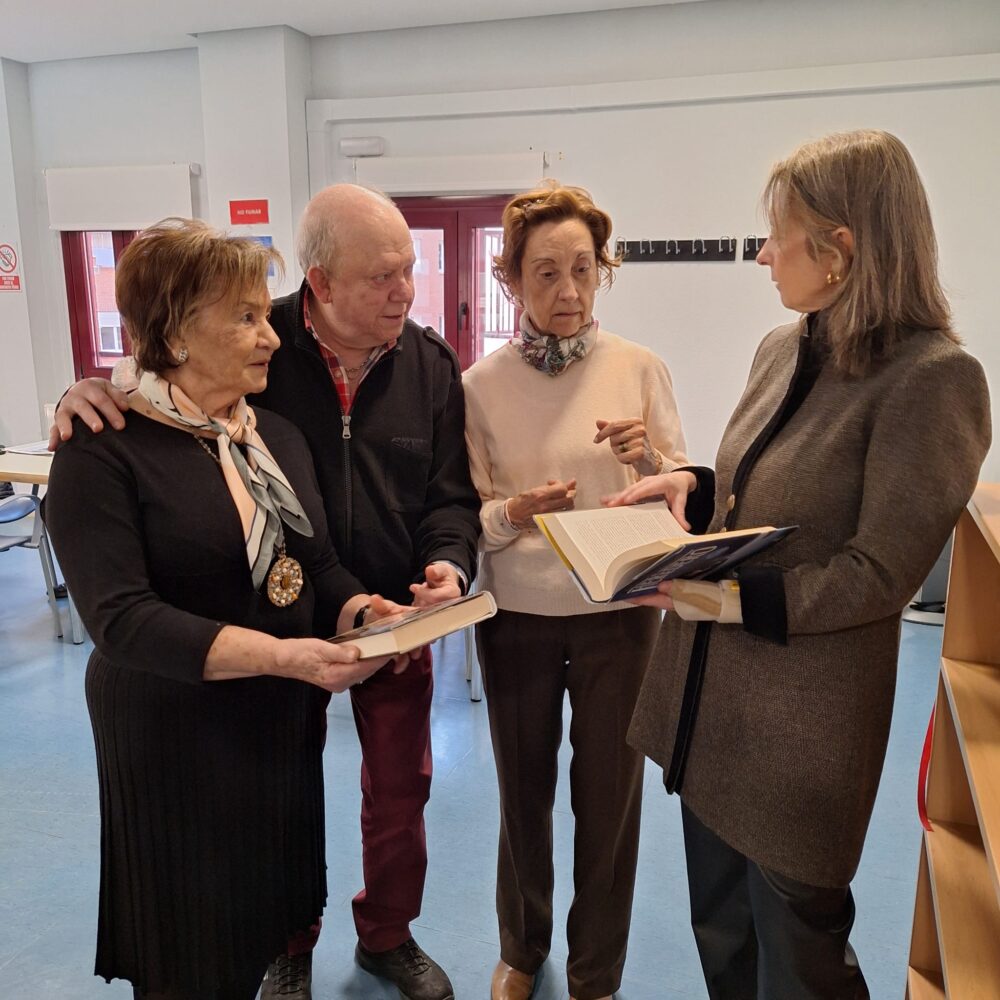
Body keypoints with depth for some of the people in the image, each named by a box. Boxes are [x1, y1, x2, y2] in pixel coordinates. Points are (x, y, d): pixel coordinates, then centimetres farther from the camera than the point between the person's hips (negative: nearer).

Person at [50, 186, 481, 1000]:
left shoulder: (431, 363, -6)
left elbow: (451, 494, -2)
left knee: (400, 792, 18)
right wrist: (92, 396, -23)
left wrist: (448, 562, -22)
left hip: (396, 616, 2)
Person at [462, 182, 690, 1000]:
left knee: (609, 798, 13)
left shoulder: (641, 369, -5)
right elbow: (471, 517, -2)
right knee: (524, 791, 17)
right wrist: (513, 513, -23)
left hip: (619, 616, 0)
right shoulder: (482, 384, -5)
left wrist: (648, 461, -22)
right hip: (518, 617, 1)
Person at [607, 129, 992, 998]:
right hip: (710, 696, 8)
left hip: (802, 721, -7)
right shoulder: (782, 348, 5)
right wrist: (694, 485, -2)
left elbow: (878, 572, -17)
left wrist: (736, 600, -22)